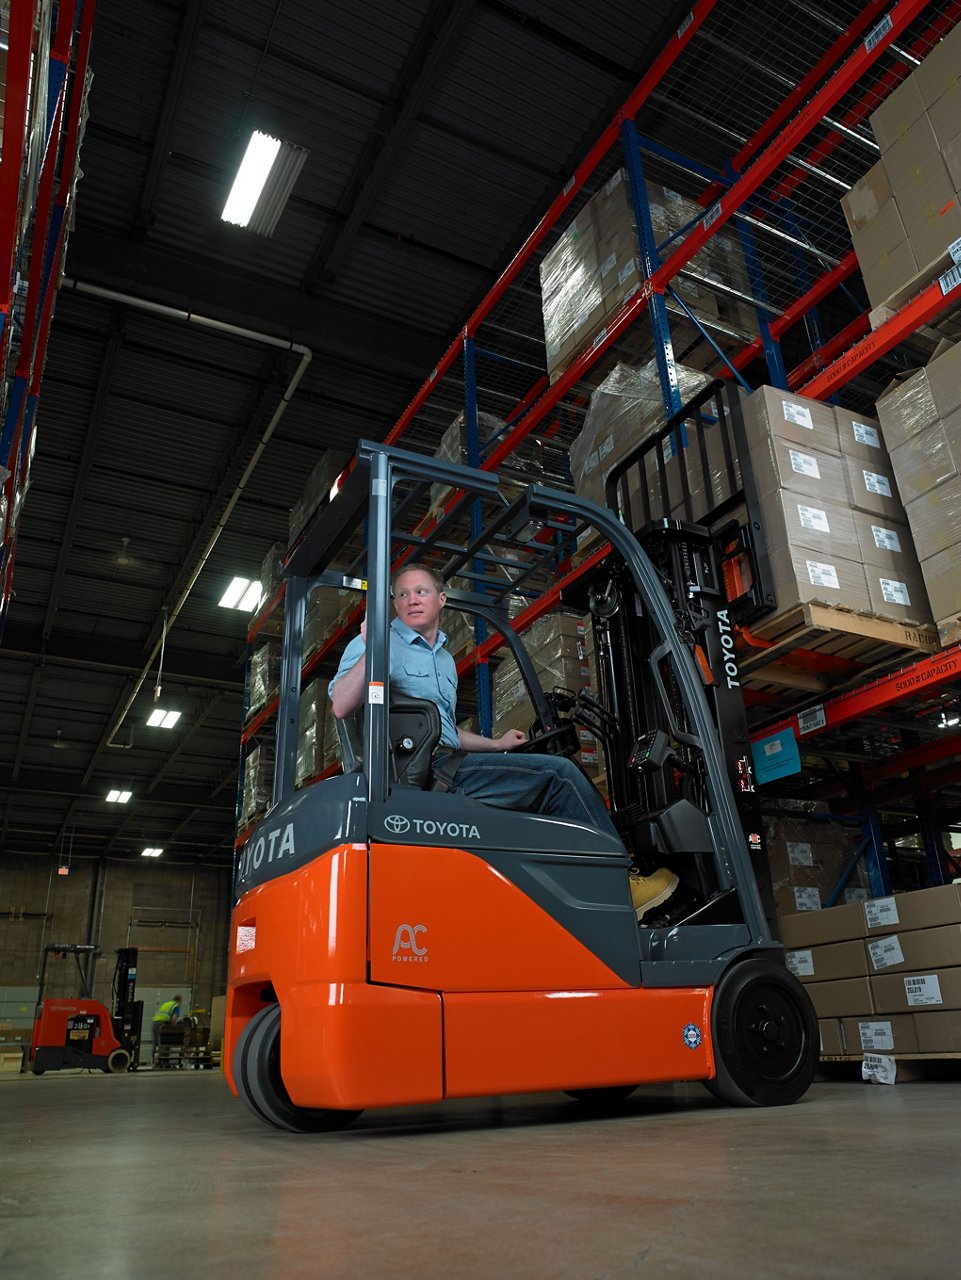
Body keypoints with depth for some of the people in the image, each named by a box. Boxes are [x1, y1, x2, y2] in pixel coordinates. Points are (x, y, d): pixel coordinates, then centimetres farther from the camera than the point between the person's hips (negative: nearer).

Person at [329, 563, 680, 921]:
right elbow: (341, 706, -17)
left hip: (444, 768, 9)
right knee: (558, 773, -12)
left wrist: (496, 744, 33)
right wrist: (370, 649, -28)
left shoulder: (445, 660, 26)